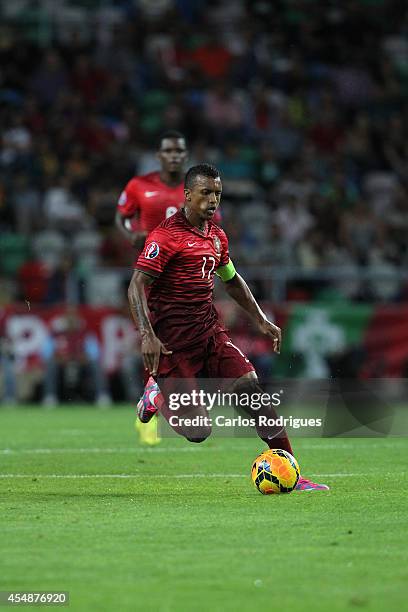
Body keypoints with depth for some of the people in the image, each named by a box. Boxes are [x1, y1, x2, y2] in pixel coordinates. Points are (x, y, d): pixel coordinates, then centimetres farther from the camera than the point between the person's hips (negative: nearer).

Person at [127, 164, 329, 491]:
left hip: (210, 331, 7)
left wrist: (262, 321, 26)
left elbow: (232, 280, 30)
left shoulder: (217, 235, 13)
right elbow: (137, 286, -18)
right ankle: (158, 400, 23)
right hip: (172, 341, -7)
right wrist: (147, 335, -29)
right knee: (198, 431, -9)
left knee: (252, 390, -9)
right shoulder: (166, 235, -12)